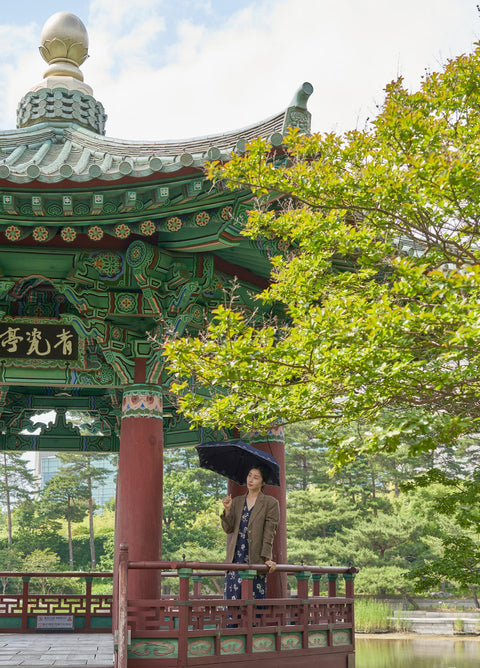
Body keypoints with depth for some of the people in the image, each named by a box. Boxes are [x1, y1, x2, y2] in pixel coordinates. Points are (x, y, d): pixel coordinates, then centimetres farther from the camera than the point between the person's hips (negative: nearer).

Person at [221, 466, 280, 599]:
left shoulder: (271, 503, 1)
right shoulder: (236, 502, 14)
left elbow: (269, 534, -5)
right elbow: (228, 529, 6)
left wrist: (267, 558, -13)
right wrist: (227, 510, -9)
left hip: (256, 559, -3)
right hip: (235, 558, 4)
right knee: (232, 597, -1)